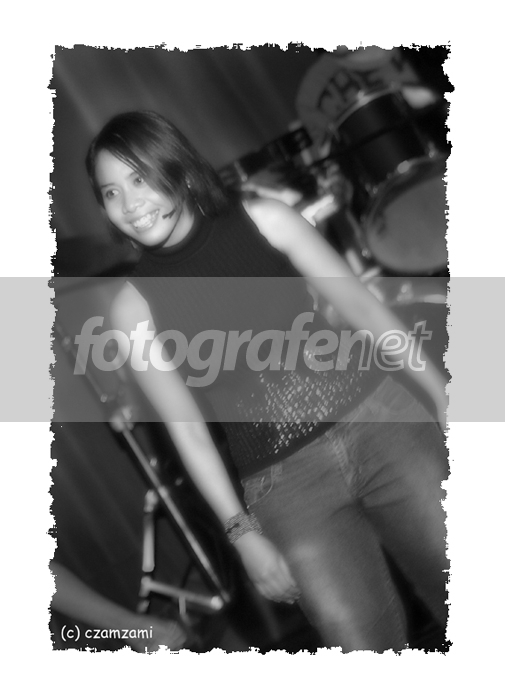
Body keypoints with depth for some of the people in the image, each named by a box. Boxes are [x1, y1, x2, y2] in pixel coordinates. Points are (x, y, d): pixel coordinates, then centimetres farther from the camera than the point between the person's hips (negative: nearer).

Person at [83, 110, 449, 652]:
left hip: (379, 422, 1)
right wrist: (242, 531, 2)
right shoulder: (133, 307, 2)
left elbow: (364, 310, 6)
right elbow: (188, 430, 4)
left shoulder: (264, 221, 2)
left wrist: (441, 394, 4)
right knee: (366, 642, -6)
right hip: (284, 487, -1)